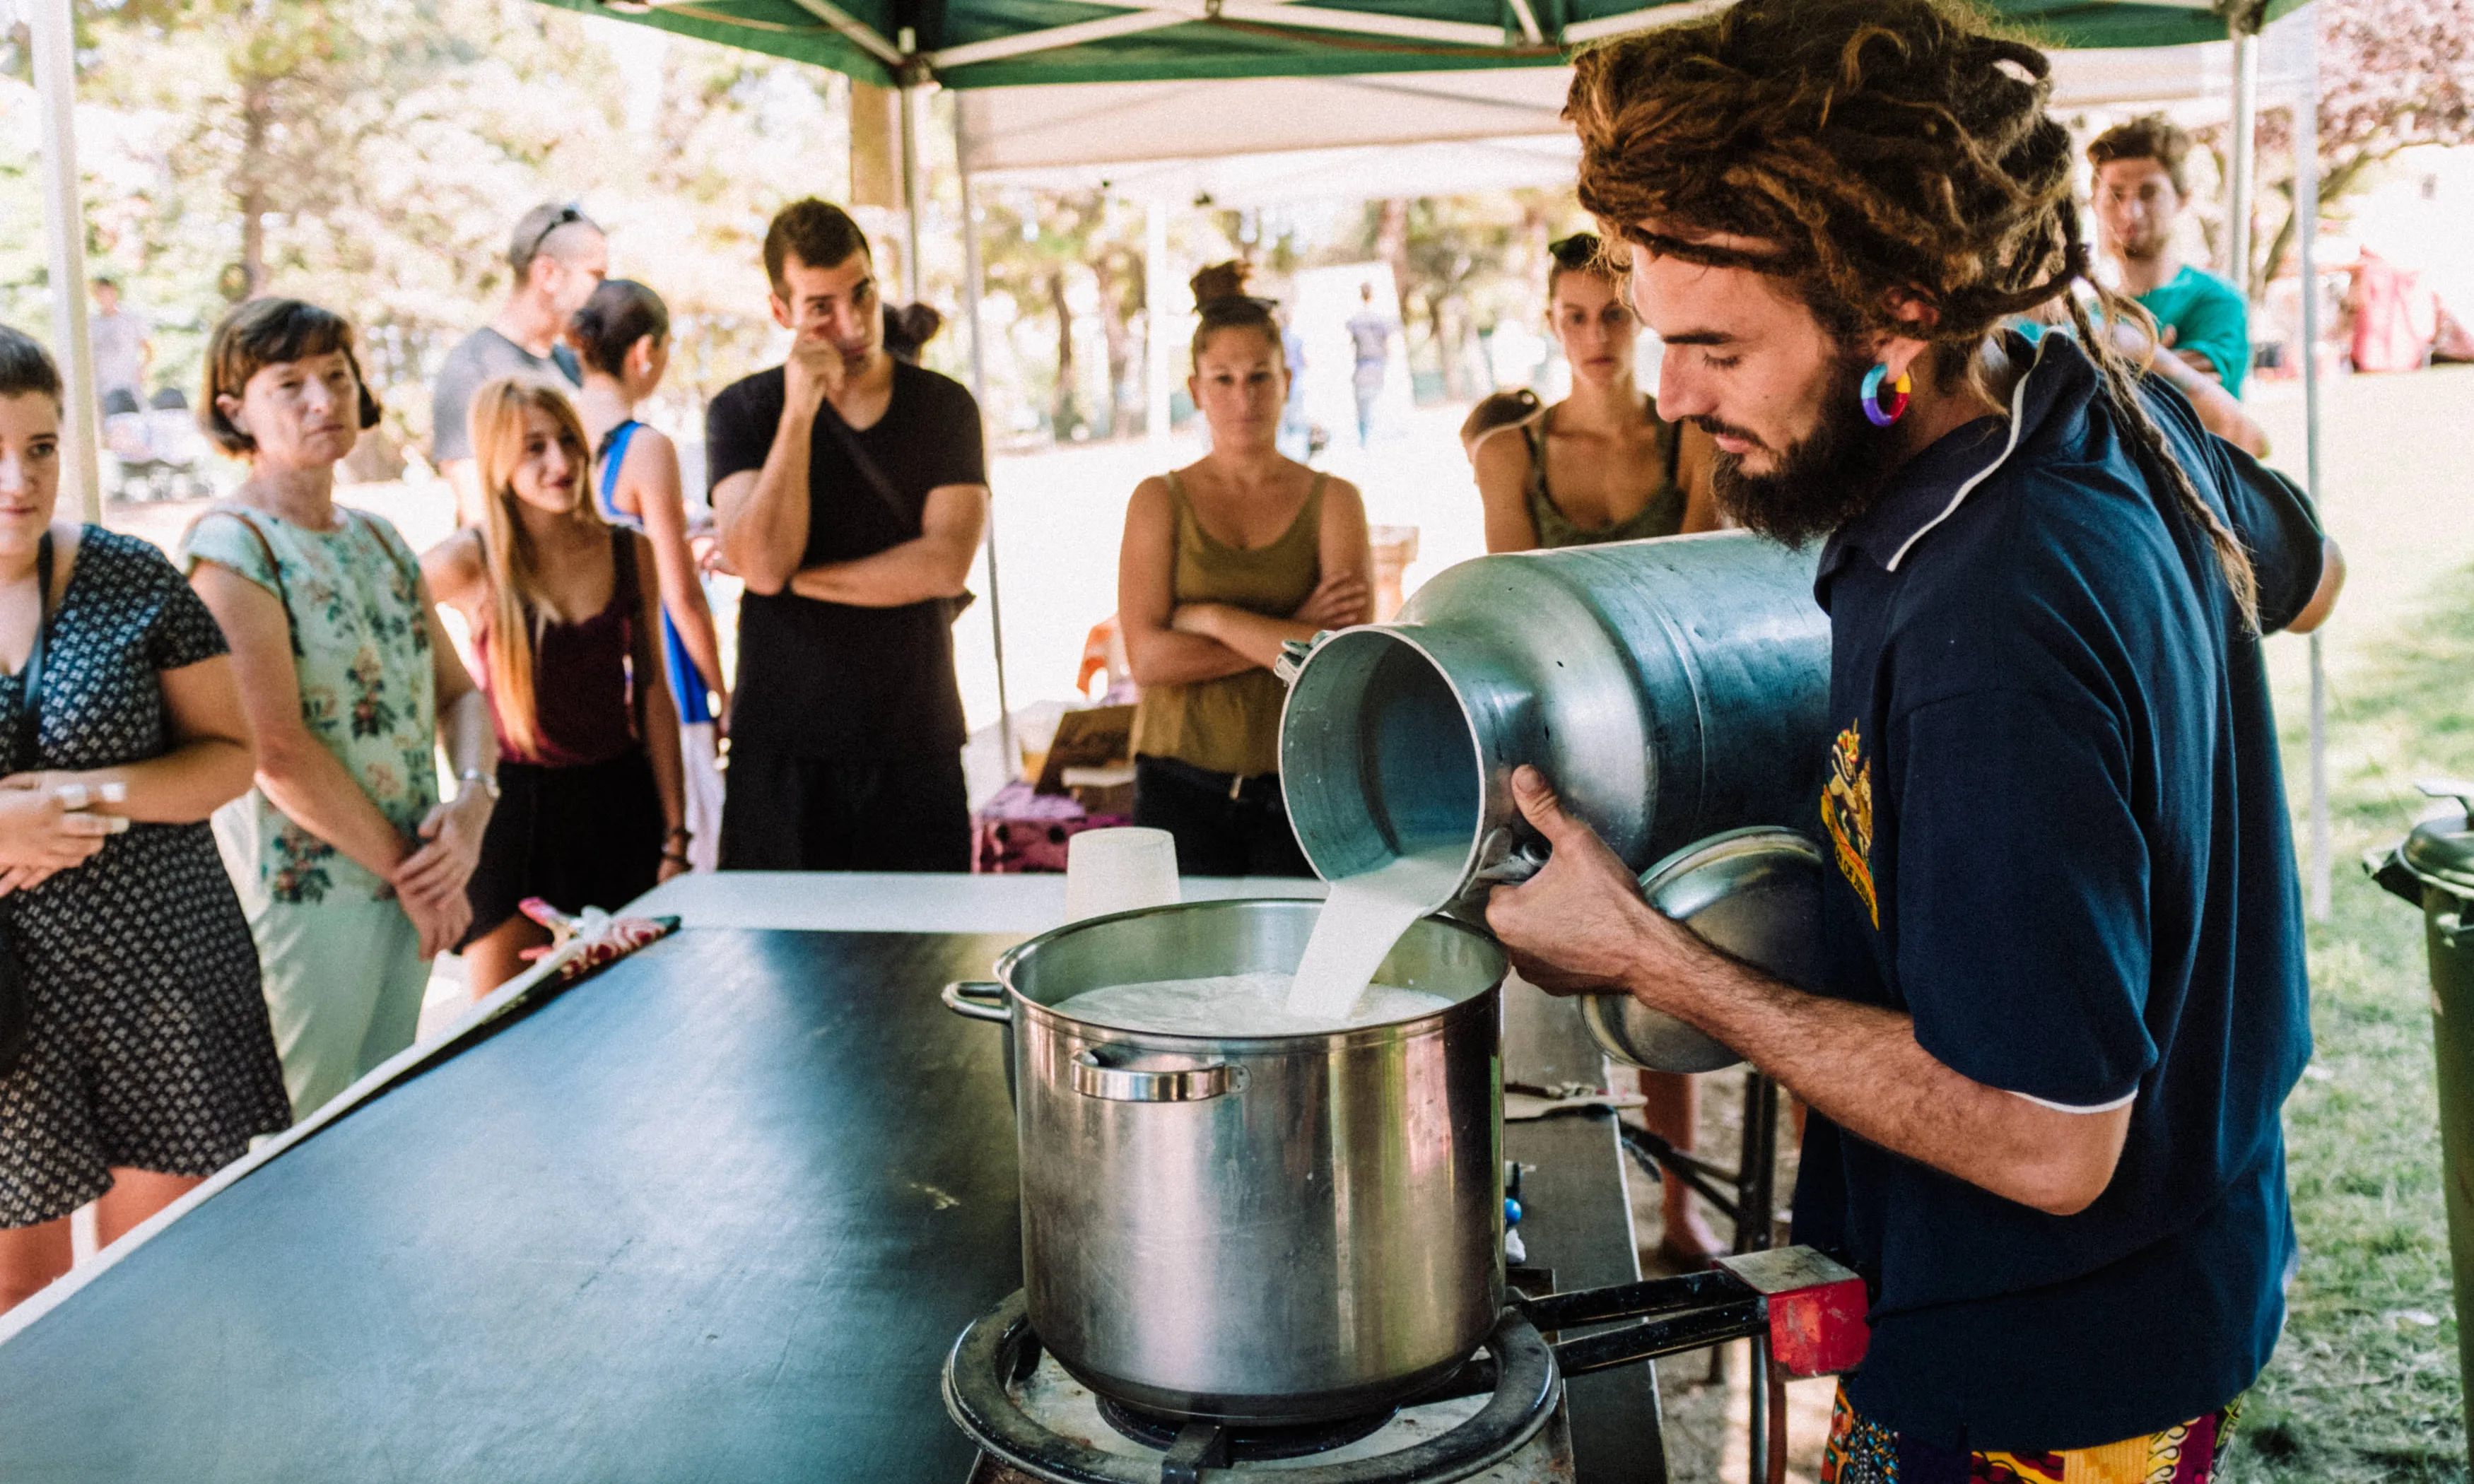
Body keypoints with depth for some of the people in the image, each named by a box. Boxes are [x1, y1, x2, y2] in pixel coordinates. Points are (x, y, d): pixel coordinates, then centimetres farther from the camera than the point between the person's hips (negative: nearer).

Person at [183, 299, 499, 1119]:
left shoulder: (379, 541, 12)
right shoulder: (230, 546, -11)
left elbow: (458, 690, 11)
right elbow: (277, 749, -18)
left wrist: (472, 806, -8)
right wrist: (405, 867, -14)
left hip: (407, 892, 7)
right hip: (303, 891, -7)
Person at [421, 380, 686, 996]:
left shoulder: (629, 552, 1)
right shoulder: (469, 564, -10)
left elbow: (653, 694, 6)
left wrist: (675, 835, 5)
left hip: (621, 805, 3)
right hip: (517, 807, -3)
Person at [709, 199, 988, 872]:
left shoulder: (945, 407, 4)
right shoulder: (742, 411, 3)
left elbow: (945, 565, -9)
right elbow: (762, 563, -13)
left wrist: (796, 578, -7)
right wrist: (799, 411, -14)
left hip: (916, 742, 1)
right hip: (781, 747, 0)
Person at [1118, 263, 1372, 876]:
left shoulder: (1333, 500, 5)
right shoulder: (1159, 500, 5)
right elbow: (1147, 659, -7)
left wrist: (1210, 618, -8)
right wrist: (1290, 634, -10)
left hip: (1297, 796, 0)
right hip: (1181, 789, 0)